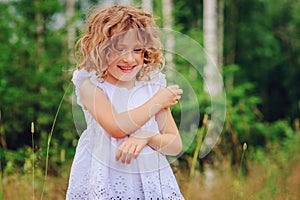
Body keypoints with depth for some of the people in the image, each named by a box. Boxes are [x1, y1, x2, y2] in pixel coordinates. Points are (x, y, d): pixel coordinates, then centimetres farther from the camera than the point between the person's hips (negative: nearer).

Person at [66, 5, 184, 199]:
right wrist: (157, 102, -11)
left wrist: (146, 137, -18)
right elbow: (116, 128, -20)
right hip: (106, 183, -2)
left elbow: (176, 145, 1)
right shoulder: (91, 85, -6)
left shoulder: (153, 87, 3)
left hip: (150, 181, 2)